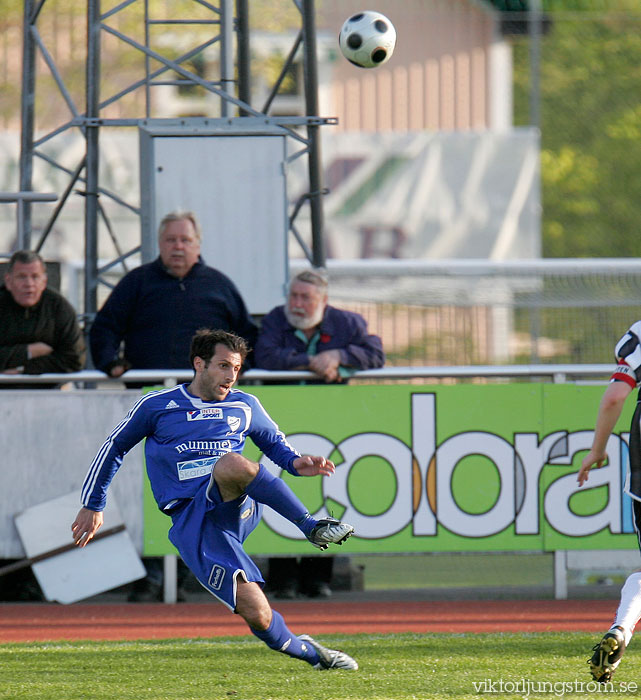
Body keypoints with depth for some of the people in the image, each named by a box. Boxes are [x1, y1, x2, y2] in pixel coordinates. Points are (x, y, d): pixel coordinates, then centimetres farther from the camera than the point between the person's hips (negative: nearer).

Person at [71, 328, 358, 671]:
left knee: (231, 463, -38)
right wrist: (92, 505, 17)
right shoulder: (156, 406, 7)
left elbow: (275, 443, 31)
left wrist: (296, 463, 8)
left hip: (237, 506, 1)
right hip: (192, 524, -1)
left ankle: (312, 527, -27)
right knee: (259, 616, -20)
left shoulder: (245, 406, 15)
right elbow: (114, 447, 18)